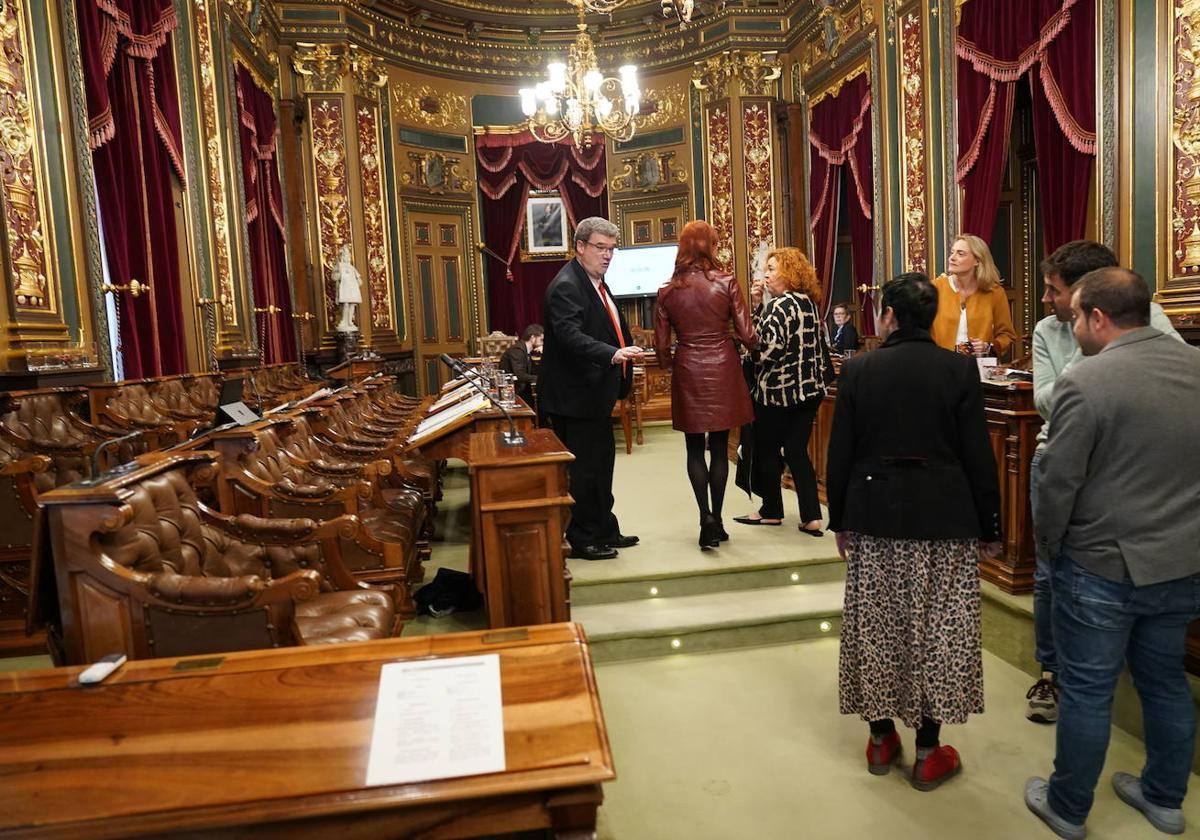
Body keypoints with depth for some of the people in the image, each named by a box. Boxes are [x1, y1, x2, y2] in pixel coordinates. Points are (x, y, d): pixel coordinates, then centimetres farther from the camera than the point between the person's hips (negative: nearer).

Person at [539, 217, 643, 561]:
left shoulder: (596, 282, 15)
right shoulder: (566, 286, -17)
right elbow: (570, 336, -31)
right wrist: (613, 354, -43)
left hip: (595, 394, 11)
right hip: (575, 395, -10)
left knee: (601, 463, 18)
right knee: (582, 469, -1)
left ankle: (605, 531, 31)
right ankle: (582, 540, 13)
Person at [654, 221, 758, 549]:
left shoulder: (667, 291, 0)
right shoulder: (727, 283, -5)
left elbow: (661, 344, 2)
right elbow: (747, 335, -6)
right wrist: (755, 341, 17)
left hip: (688, 373, 1)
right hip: (722, 371, -1)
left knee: (695, 449, 9)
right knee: (719, 448, 8)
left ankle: (706, 517, -3)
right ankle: (716, 519, 15)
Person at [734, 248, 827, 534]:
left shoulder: (780, 304, -15)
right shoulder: (808, 302, 11)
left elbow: (768, 348, -23)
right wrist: (758, 306, 4)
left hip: (778, 390, -7)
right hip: (809, 389, 8)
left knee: (767, 451, 9)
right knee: (797, 452, 10)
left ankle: (771, 510, 22)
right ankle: (811, 517, 6)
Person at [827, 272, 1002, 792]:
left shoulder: (858, 370, -4)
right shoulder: (959, 370, -5)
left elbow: (840, 453, -2)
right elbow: (978, 455, -4)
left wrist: (840, 519, 8)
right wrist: (989, 527, 6)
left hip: (875, 517, 1)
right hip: (944, 521, 0)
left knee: (876, 628, 13)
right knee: (936, 633, 9)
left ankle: (882, 737, 27)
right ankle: (928, 753, 20)